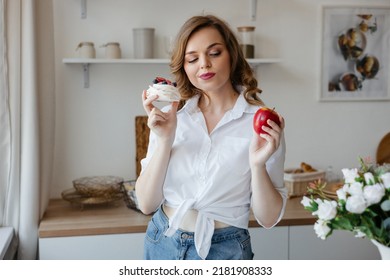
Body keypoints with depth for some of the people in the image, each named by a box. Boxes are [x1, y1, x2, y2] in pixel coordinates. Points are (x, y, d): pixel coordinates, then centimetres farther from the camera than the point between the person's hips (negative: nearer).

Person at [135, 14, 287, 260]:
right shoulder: (171, 116, -3)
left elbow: (268, 218, -8)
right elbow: (147, 204, -6)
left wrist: (258, 164, -24)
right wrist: (164, 140, -17)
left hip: (223, 251, -2)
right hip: (161, 245, 2)